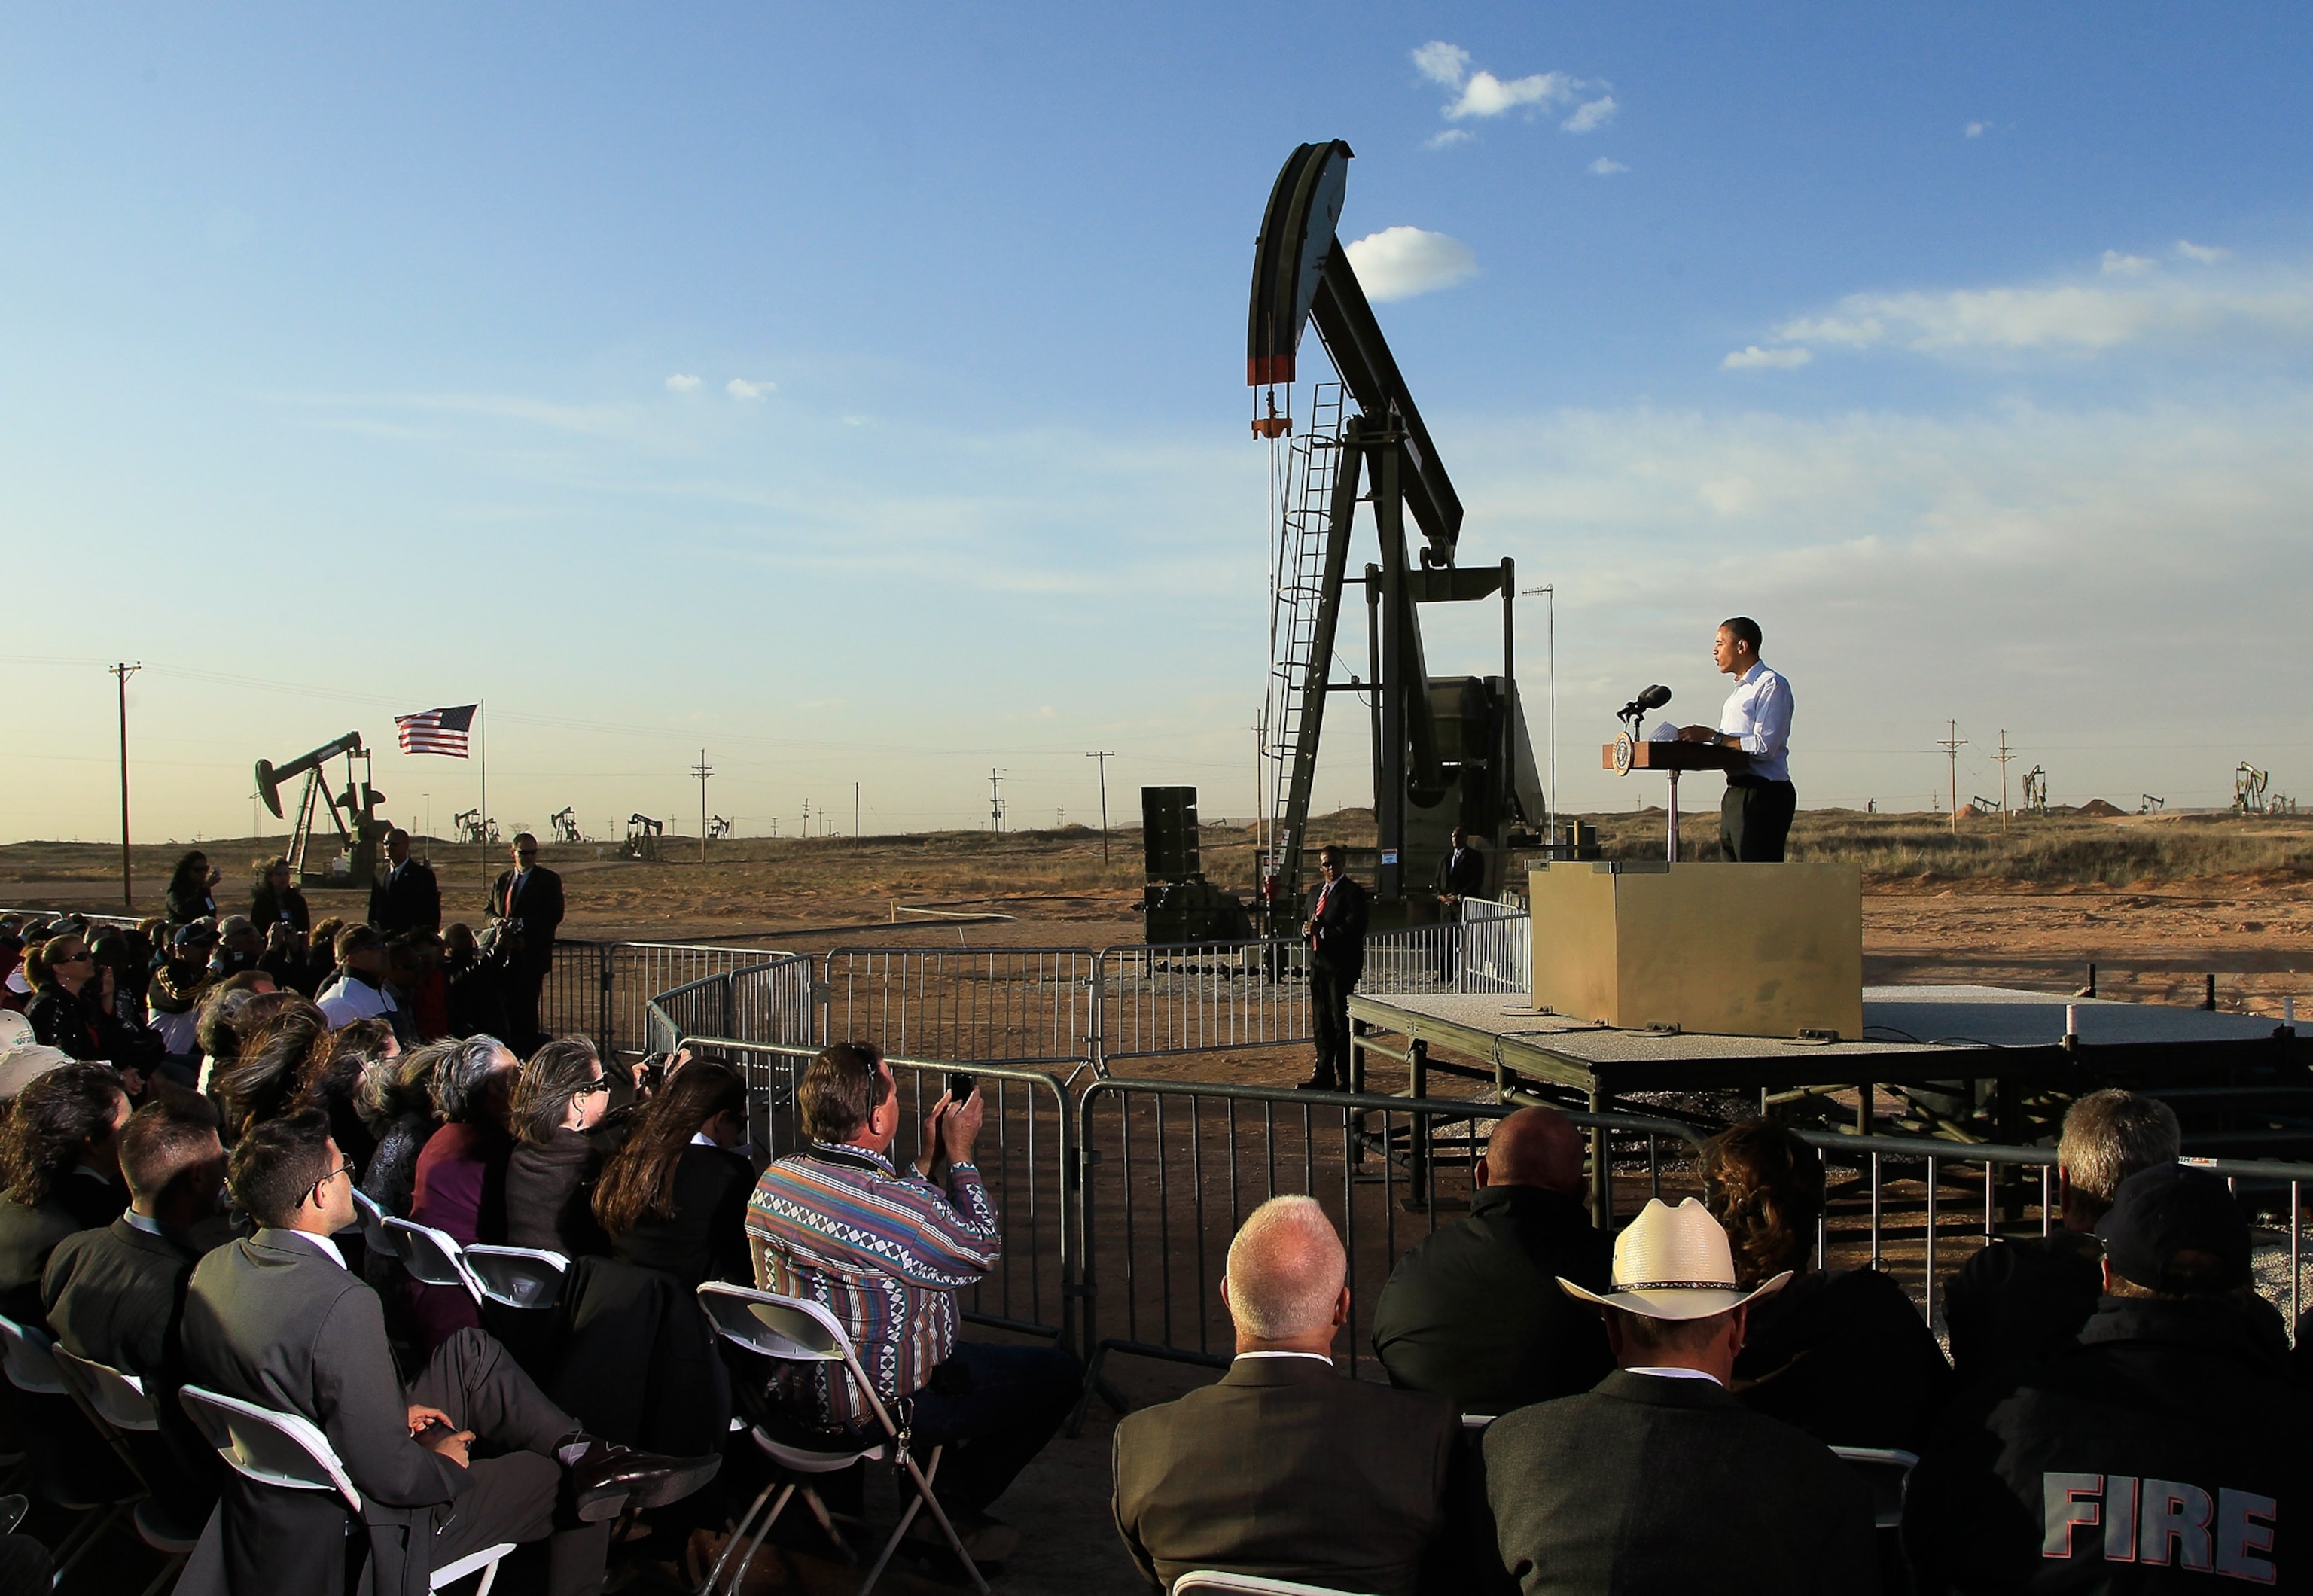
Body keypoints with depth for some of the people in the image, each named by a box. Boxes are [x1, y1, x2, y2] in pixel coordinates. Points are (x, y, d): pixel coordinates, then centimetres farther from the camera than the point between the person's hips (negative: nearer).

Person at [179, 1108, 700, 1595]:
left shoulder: (213, 1269, -7)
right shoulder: (342, 1303, -34)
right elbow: (390, 1476, -29)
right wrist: (445, 1461, -7)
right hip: (364, 1535, -8)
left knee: (469, 1353, 14)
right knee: (571, 1487, 7)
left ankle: (578, 1448, 9)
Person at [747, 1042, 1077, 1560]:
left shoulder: (775, 1180, -7)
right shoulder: (897, 1207, -31)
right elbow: (982, 1251, -11)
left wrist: (929, 1159, 10)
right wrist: (959, 1154, -2)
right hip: (883, 1402, -8)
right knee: (1057, 1374, 7)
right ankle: (955, 1508, 20)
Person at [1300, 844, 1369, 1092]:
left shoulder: (1352, 892, -9)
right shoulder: (1316, 892, 16)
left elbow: (1355, 928, -18)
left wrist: (1323, 931, -19)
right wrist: (1309, 929, 0)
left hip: (1341, 966, -8)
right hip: (1318, 964, 8)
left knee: (1342, 1023, -4)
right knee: (1321, 1023, 13)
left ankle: (1346, 1079, 3)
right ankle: (1324, 1074, 22)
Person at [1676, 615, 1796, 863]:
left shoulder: (1772, 684, -8)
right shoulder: (1740, 690, 22)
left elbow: (1764, 746, -19)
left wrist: (1712, 736, -17)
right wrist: (1697, 740, 2)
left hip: (1762, 795, -10)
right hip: (1737, 795, 10)